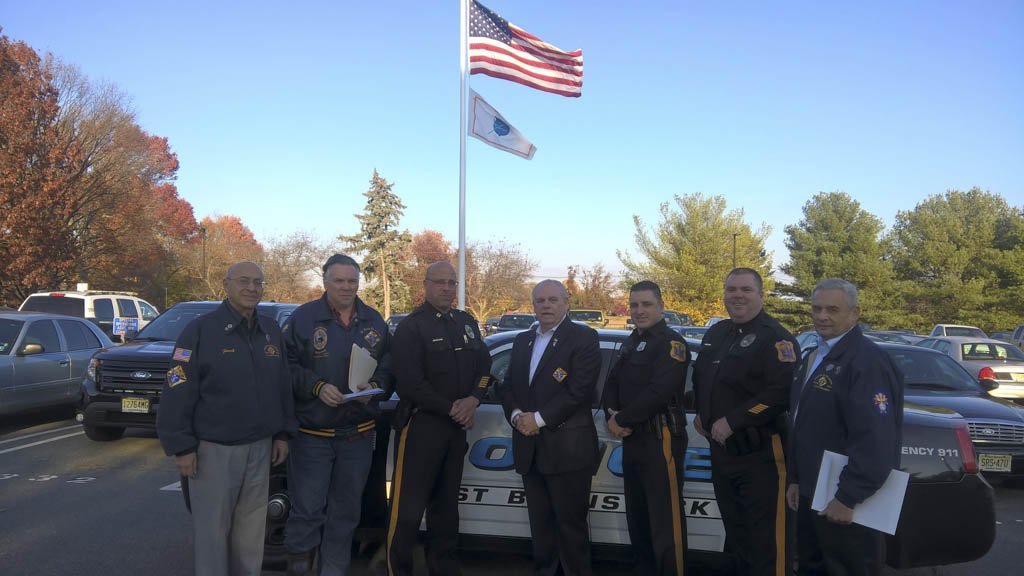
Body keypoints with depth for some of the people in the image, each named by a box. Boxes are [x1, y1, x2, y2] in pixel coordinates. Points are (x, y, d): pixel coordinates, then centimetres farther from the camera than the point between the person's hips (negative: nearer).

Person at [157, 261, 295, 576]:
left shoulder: (272, 332, 9)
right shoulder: (201, 330, -9)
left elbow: (283, 387, 16)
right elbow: (177, 394, -11)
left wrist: (282, 433, 11)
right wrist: (181, 446, -13)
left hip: (259, 447, 5)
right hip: (213, 449, -5)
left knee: (251, 530, 13)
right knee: (212, 530, 4)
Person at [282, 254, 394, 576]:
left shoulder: (374, 321, 8)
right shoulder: (303, 317, -4)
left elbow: (388, 365, 8)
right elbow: (287, 366, -6)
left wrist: (375, 386, -10)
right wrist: (317, 387, -18)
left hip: (359, 434, 4)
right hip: (312, 433, -3)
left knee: (346, 512, 13)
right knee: (307, 509, -1)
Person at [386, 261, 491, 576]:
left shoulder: (466, 323, 12)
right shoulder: (411, 326, -8)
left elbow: (484, 365, 11)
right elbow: (410, 383, -15)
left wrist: (473, 400, -7)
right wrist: (450, 409, -13)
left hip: (457, 425, 6)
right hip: (421, 425, -6)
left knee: (446, 503, 17)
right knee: (408, 508, -5)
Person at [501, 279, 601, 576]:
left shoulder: (584, 337, -4)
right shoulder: (522, 340, 18)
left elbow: (579, 390, -14)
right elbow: (509, 387, 15)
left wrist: (539, 418, -16)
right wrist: (516, 415, -5)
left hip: (567, 448, -6)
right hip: (530, 448, 6)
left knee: (571, 523, 1)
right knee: (540, 523, 13)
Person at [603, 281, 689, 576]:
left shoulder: (672, 342, -10)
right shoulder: (630, 344, 18)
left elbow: (659, 390, -22)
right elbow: (612, 386, 15)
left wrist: (623, 419, -14)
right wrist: (612, 417, -5)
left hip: (660, 439, -9)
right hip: (632, 440, 9)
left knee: (665, 520, -6)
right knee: (637, 517, 18)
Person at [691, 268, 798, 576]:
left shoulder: (776, 338, -13)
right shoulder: (716, 334, 13)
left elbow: (781, 392, -25)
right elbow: (700, 379, 27)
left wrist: (732, 421, -23)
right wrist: (701, 413, 12)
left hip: (760, 454, -8)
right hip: (721, 450, 8)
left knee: (765, 538, -3)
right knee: (734, 529, 21)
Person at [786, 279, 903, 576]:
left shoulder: (868, 361, -18)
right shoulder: (813, 357, 13)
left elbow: (875, 440, -26)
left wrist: (847, 498, -24)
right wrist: (796, 479, 16)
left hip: (844, 502, -9)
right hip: (810, 495, 9)